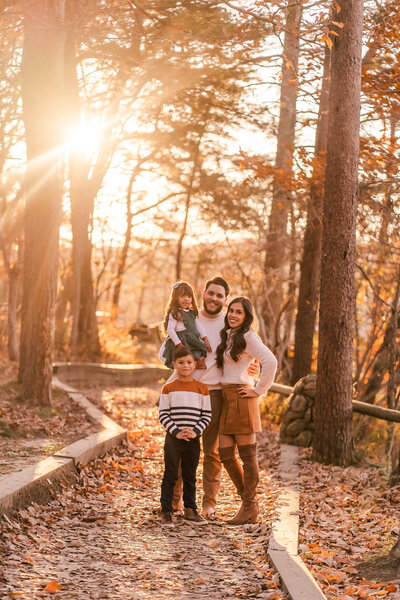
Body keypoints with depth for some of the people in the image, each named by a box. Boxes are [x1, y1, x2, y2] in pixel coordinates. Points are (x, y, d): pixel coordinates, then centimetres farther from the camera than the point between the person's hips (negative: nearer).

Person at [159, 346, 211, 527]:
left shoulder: (202, 388, 4)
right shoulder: (168, 388, 0)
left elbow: (206, 415, 4)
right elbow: (163, 415, -3)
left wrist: (196, 431, -11)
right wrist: (176, 432, -14)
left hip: (193, 441, 2)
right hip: (173, 439, -2)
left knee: (190, 477, 10)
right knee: (170, 475, 1)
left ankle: (190, 511, 19)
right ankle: (166, 512, 6)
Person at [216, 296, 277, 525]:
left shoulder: (248, 337, -9)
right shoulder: (227, 336, 17)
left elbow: (270, 362, -21)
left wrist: (259, 391, -16)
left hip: (241, 398, -9)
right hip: (226, 399, 9)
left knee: (247, 454, -2)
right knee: (226, 455, 6)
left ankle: (250, 508, 5)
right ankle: (250, 502, 19)